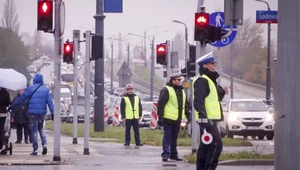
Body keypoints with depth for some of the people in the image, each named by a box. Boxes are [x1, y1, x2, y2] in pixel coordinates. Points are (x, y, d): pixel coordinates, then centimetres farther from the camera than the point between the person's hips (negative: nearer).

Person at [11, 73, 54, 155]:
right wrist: (52, 113, -1)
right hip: (42, 113, 3)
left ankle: (35, 149, 1)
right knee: (41, 128, 20)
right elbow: (50, 102, -1)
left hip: (32, 113, -3)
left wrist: (12, 107, 10)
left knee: (34, 131, 2)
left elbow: (20, 99, 1)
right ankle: (44, 144, 0)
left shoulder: (30, 89, -2)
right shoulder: (46, 90, 4)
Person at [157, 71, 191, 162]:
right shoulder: (166, 90, -8)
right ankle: (165, 154, -8)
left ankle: (173, 154, 17)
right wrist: (160, 117, -16)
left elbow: (186, 105, 23)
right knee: (167, 136, -7)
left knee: (174, 137, 12)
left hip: (177, 119, 7)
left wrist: (188, 115, 15)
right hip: (168, 118, -7)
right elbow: (160, 104, -12)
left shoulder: (181, 91, 15)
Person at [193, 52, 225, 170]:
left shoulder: (210, 79, 21)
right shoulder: (201, 80, -12)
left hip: (210, 119, 11)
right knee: (216, 145, -15)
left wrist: (222, 92, 7)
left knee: (205, 146, 12)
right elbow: (198, 100, -21)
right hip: (207, 119, -11)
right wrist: (203, 116, -29)